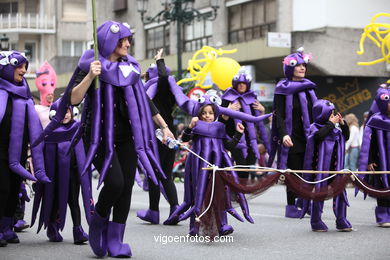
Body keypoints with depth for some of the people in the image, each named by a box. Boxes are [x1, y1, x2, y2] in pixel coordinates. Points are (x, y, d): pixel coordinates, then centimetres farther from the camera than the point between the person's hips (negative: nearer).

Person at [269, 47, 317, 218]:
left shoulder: (308, 87, 14)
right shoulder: (283, 89, -3)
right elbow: (279, 115, -10)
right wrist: (284, 135, -24)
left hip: (308, 138, 5)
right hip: (292, 138, -5)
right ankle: (291, 207, 6)